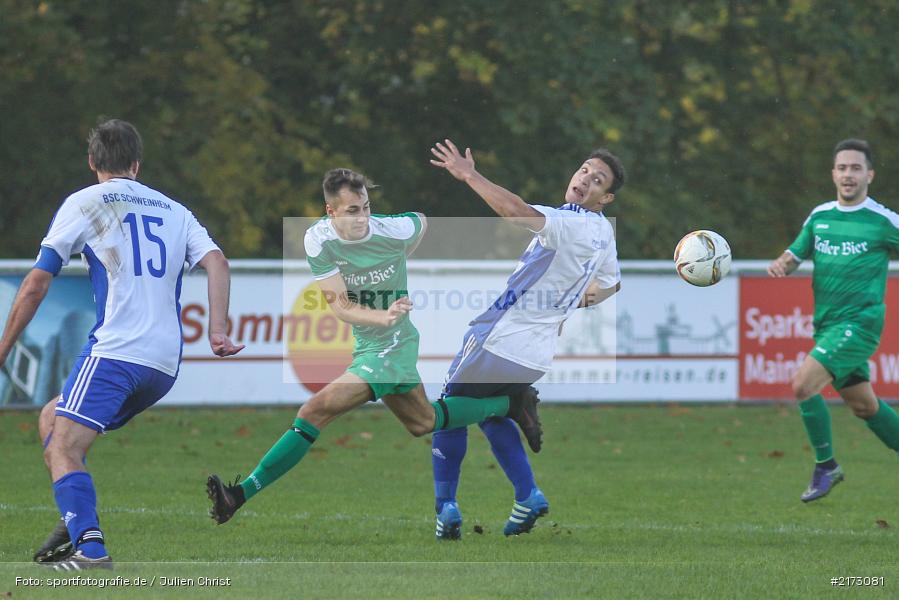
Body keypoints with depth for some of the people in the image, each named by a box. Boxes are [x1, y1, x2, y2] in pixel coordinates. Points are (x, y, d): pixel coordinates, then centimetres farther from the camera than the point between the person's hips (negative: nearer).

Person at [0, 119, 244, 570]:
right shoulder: (175, 211, 21)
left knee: (62, 448, -15)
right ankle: (77, 526, 11)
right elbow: (216, 261, 4)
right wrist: (217, 331, -3)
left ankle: (90, 549, -36)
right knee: (52, 420, 23)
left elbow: (37, 283, 4)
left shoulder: (83, 202, 7)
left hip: (115, 351, -7)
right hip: (166, 363, 7)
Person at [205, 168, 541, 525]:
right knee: (422, 422, 27)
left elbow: (421, 221, 6)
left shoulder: (394, 231, -20)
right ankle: (509, 405, 44)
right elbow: (340, 307, -15)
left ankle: (242, 494, -13)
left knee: (314, 412, -17)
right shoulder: (319, 240, -14)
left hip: (389, 345, -6)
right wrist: (384, 316, -34)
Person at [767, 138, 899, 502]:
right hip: (826, 323, 6)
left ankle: (826, 467, -3)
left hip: (859, 322, -6)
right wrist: (780, 265, -9)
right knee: (864, 406, 14)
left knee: (803, 385, -18)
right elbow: (794, 256, 14)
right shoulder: (819, 216, 9)